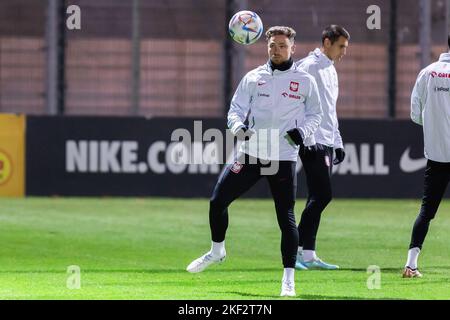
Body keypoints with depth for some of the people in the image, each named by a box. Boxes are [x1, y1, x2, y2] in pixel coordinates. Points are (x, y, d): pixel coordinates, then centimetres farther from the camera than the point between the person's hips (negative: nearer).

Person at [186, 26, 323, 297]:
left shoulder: (305, 81, 5)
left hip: (284, 159, -2)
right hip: (250, 153, 2)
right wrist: (238, 127, -16)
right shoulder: (253, 78, 8)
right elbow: (236, 109, 7)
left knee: (286, 218, -8)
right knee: (218, 201, -3)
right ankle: (217, 251, 23)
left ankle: (289, 279, 0)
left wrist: (303, 131, -9)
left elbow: (315, 115, 12)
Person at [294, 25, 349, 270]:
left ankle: (308, 255, 9)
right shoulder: (309, 66, -9)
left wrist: (338, 143, 24)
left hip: (325, 143, 10)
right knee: (322, 195, -14)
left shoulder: (331, 70, 21)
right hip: (312, 143, -10)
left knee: (318, 198, 7)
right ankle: (296, 249, -10)